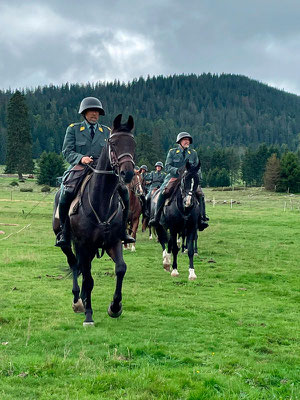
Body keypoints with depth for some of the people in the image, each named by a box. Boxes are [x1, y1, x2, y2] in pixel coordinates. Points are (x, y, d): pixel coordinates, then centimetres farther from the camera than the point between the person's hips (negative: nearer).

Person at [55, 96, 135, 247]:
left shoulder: (106, 131, 19)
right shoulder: (73, 129, 9)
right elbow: (67, 151, 1)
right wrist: (81, 158, -18)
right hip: (79, 168, -3)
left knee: (123, 191, -17)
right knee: (67, 193, -31)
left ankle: (122, 231, -4)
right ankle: (64, 233, -16)